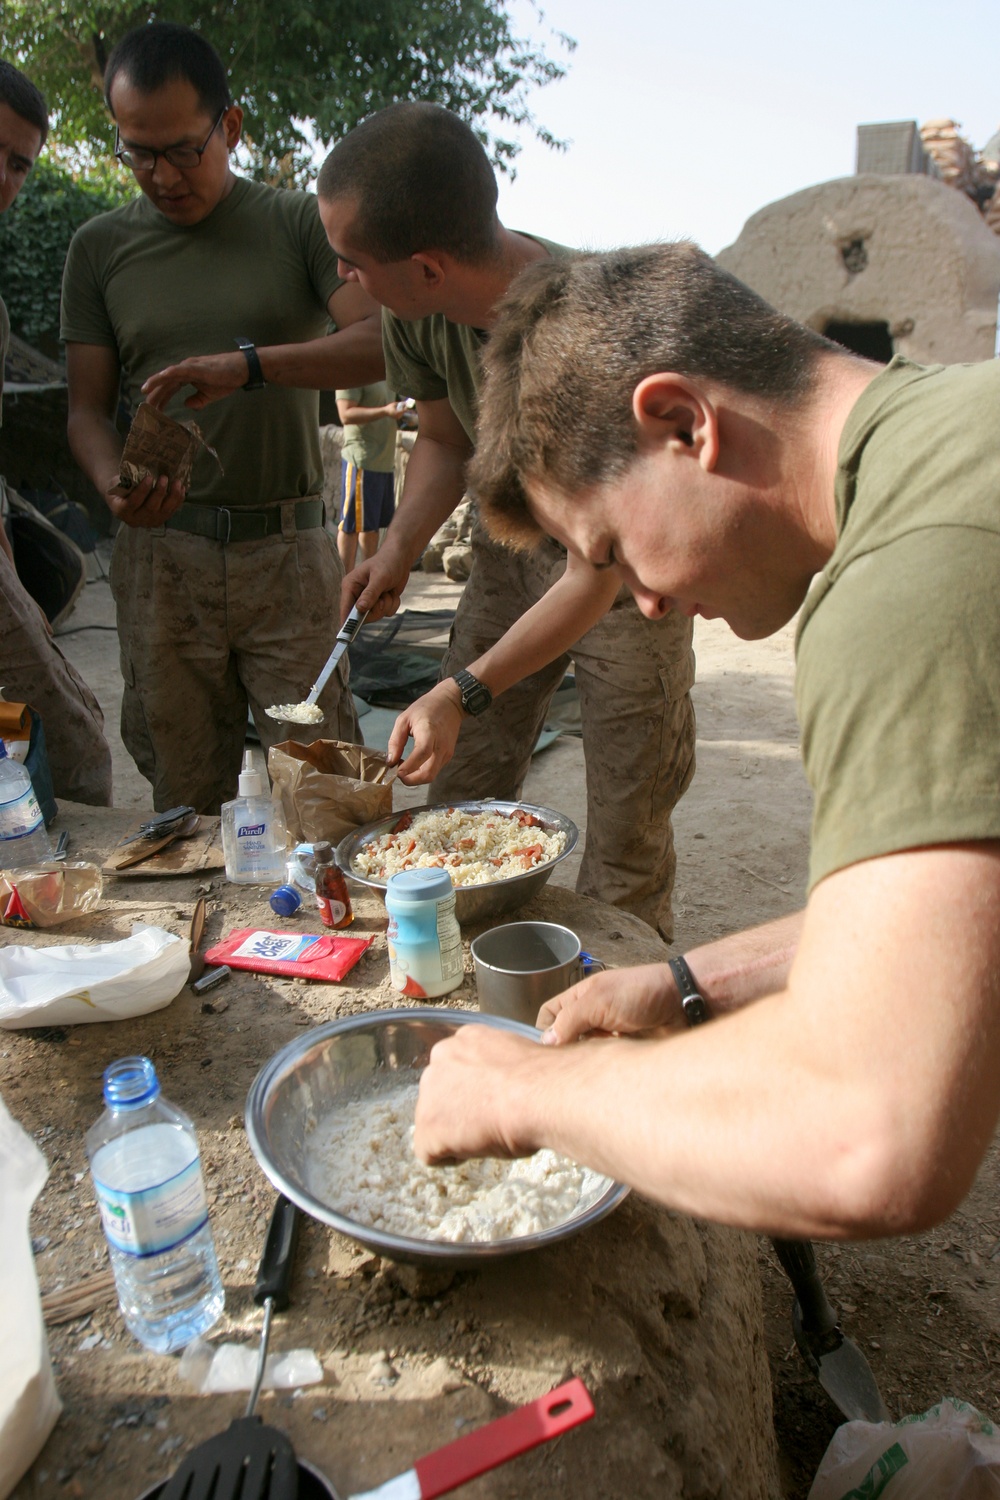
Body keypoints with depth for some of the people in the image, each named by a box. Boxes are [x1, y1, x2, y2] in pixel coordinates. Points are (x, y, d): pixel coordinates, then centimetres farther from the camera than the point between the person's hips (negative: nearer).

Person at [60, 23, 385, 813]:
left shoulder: (298, 223, 6)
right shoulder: (100, 247, 11)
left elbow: (381, 343, -8)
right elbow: (88, 407, 10)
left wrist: (250, 363, -23)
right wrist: (116, 487, -12)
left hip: (289, 546, -2)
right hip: (161, 551, 2)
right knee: (184, 792, 6)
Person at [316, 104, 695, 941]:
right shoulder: (418, 314, -17)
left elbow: (598, 570, -30)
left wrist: (464, 691, -35)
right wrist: (399, 551, -13)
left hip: (626, 569, -5)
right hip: (510, 551, 5)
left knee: (626, 844, -2)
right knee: (457, 808, 7)